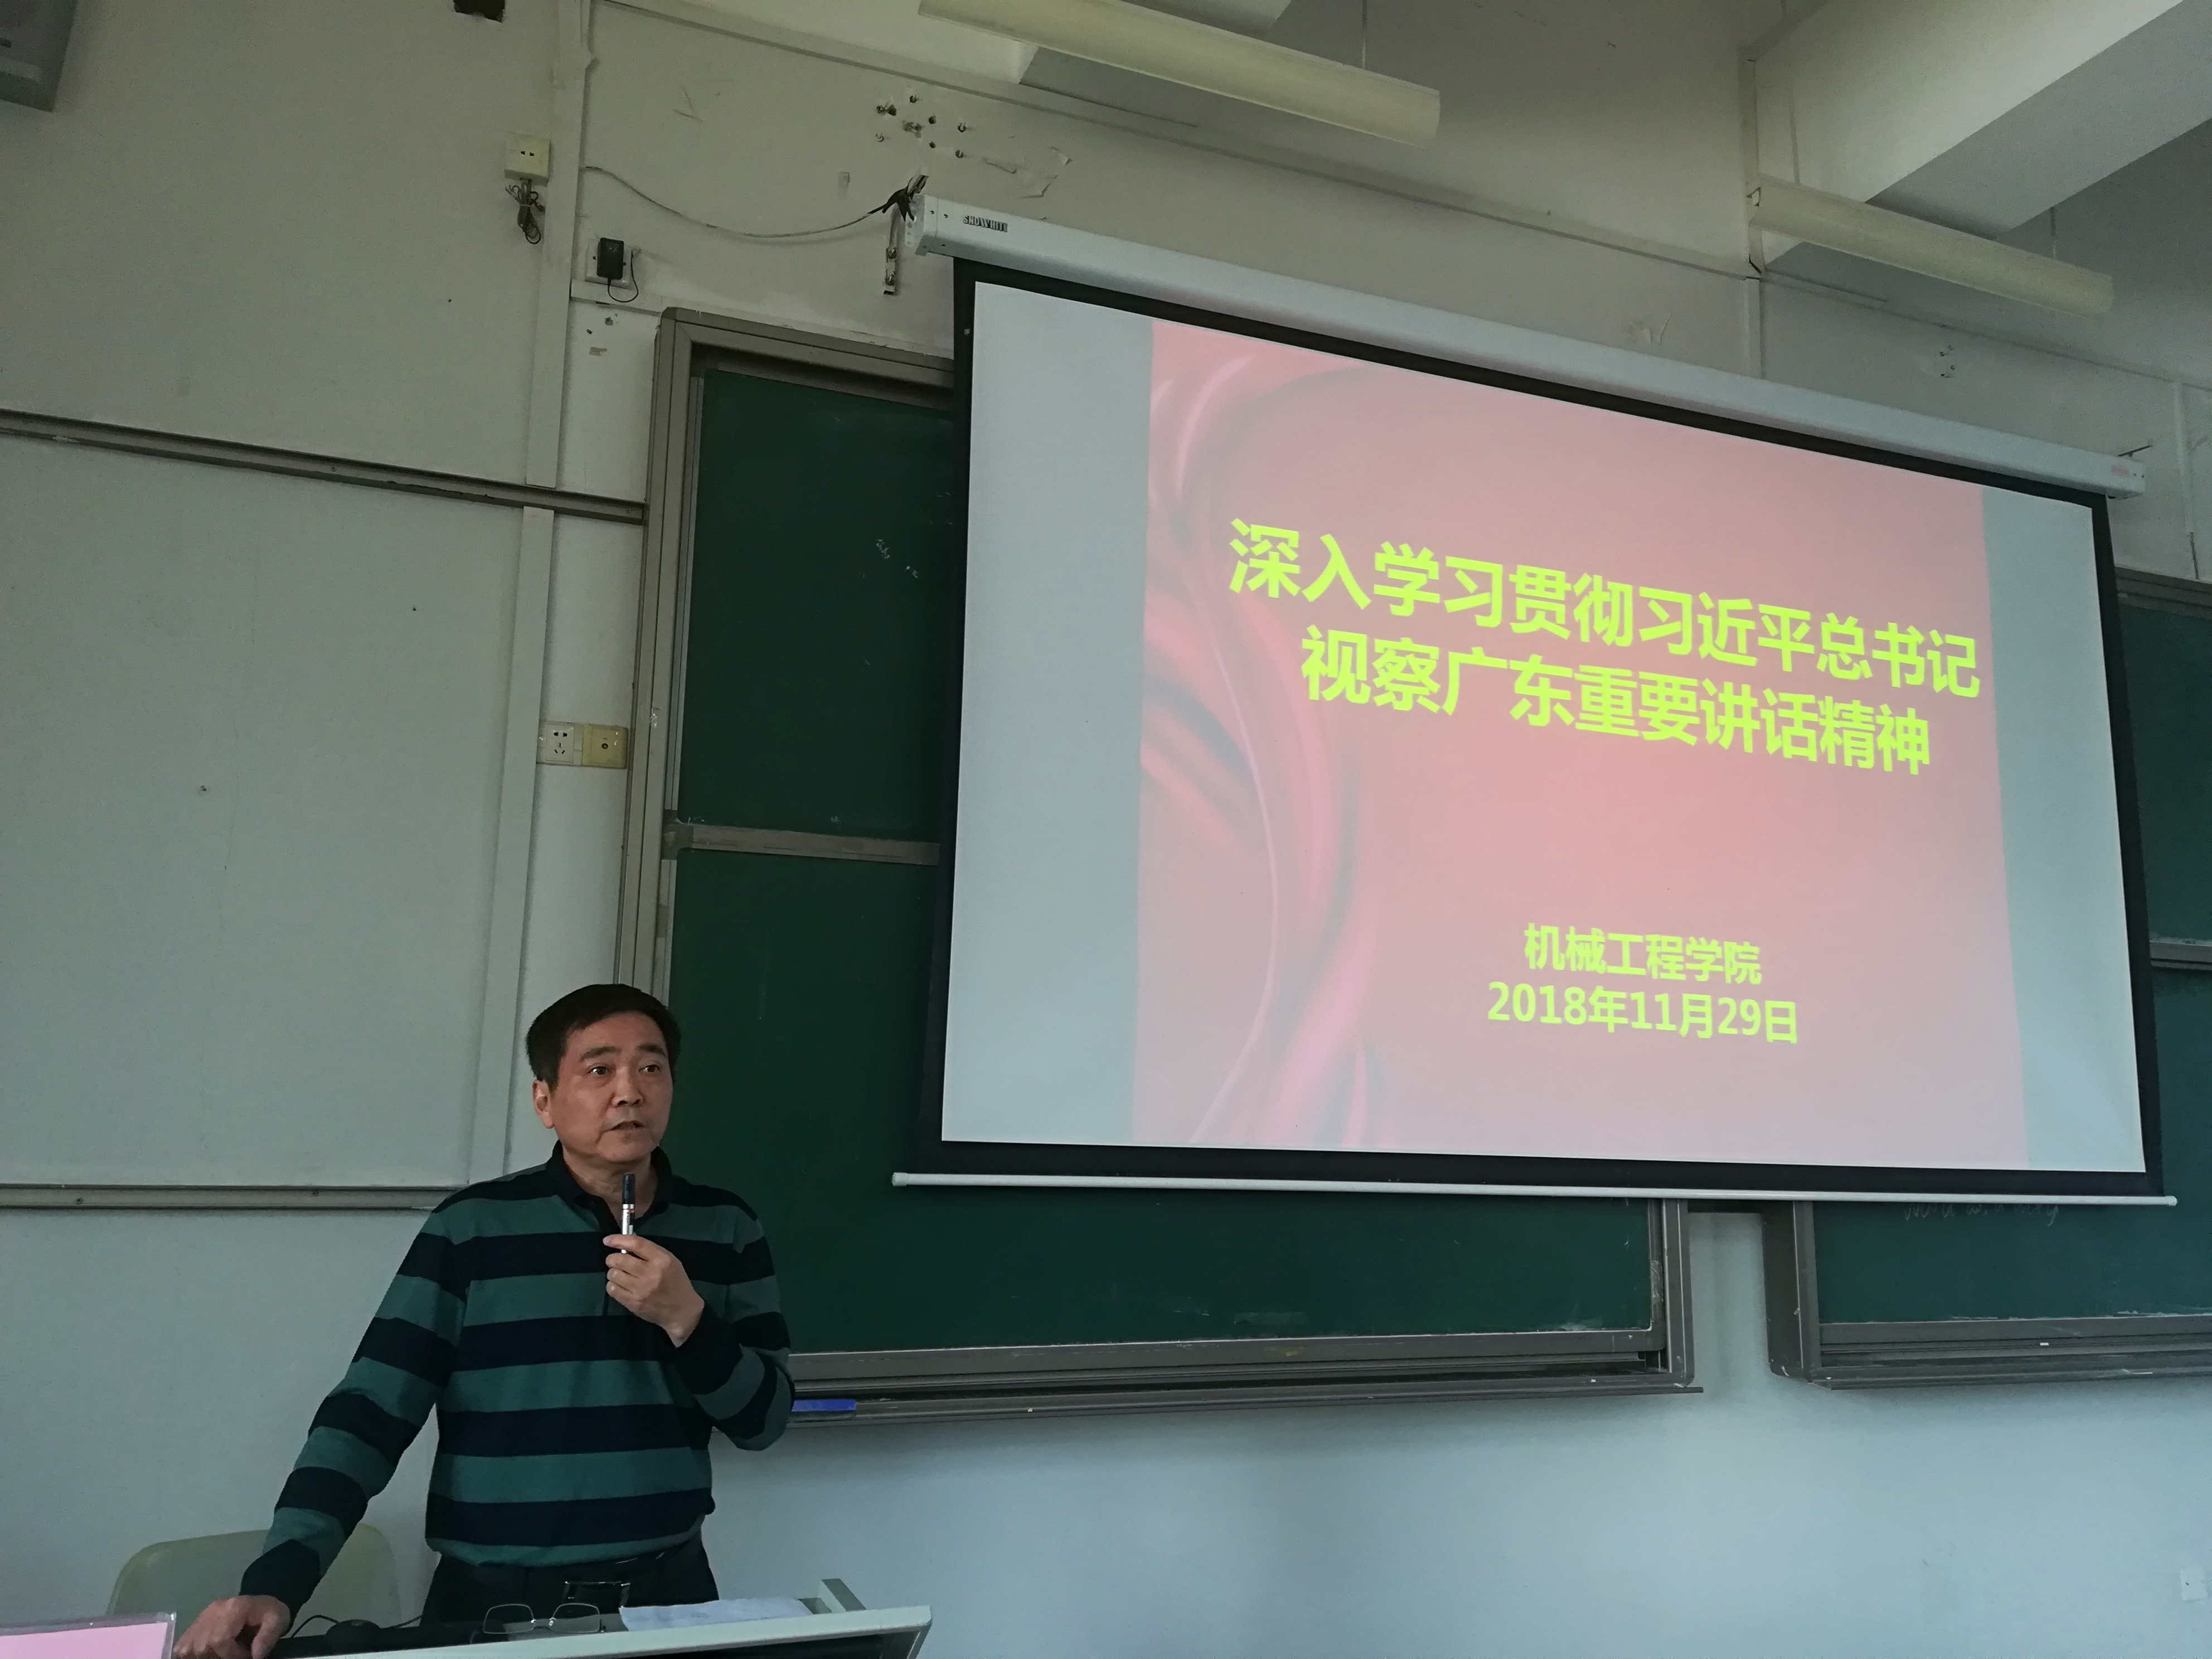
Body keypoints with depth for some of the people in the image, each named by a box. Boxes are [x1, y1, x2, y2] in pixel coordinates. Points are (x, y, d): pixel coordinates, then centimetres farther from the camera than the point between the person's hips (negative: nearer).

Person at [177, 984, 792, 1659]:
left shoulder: (726, 1230, 1)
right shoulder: (471, 1228, -4)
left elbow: (764, 1419, 1)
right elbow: (370, 1410, -8)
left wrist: (687, 1319, -15)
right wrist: (276, 1582, -19)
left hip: (668, 1593, 2)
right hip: (492, 1601, -1)